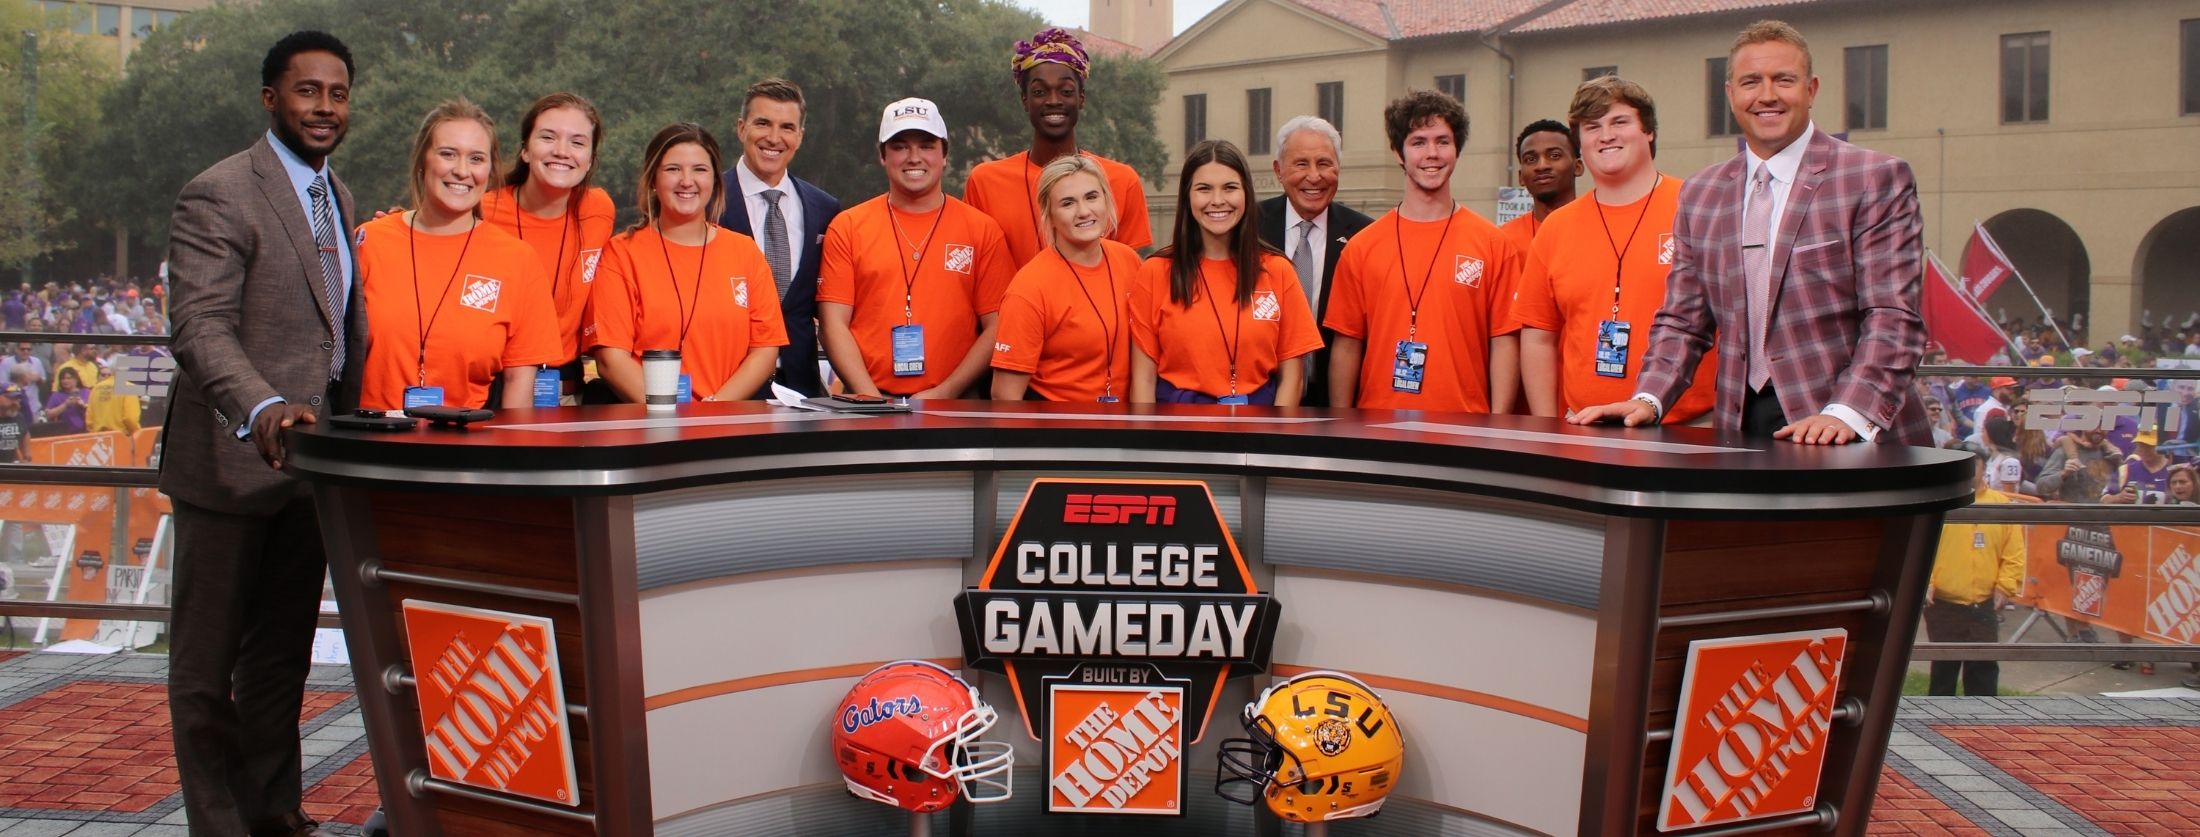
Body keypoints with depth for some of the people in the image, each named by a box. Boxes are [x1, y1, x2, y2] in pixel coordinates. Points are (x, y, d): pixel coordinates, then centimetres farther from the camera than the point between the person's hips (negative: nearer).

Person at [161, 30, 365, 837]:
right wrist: (264, 409, -41)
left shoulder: (335, 195, 13)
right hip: (231, 457, -8)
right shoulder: (218, 195, -14)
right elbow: (200, 326, -24)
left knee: (283, 650, 17)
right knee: (208, 659, 5)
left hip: (313, 455, 8)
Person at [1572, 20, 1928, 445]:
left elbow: (1892, 317, -8)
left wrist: (1848, 414, -21)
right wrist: (1648, 399, -2)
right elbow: (1684, 321, 14)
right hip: (1738, 431, 3)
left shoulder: (1878, 180, -1)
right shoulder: (1700, 194, 13)